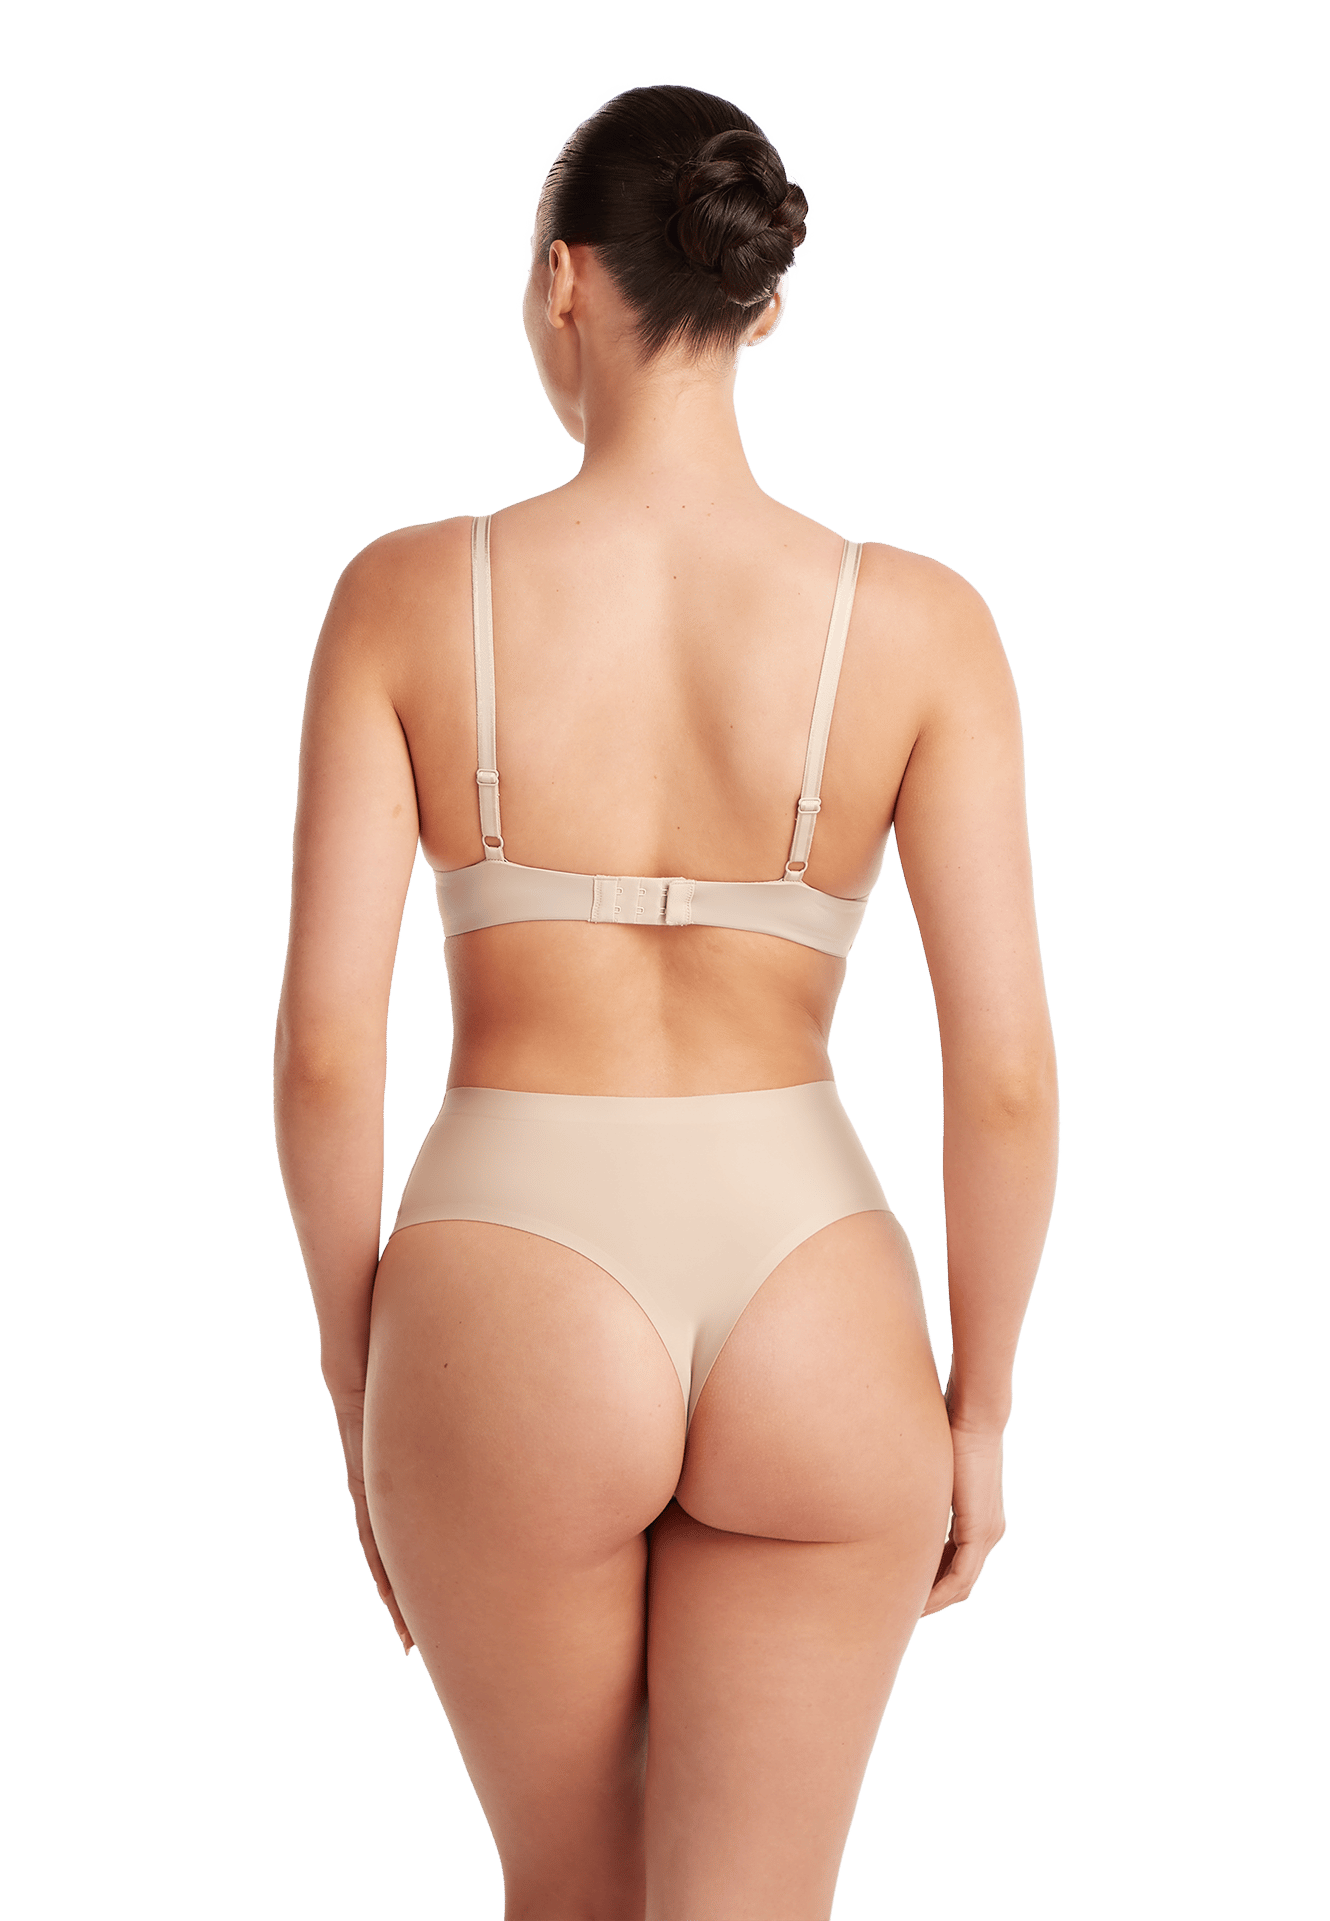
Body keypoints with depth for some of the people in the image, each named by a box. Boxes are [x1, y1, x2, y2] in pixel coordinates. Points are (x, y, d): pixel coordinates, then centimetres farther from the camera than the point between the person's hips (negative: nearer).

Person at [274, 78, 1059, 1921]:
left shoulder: (407, 594, -7)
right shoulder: (919, 620, -6)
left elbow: (323, 1040, -8)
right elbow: (1007, 1069, -9)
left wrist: (358, 1376, 6)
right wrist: (977, 1408, 6)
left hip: (514, 1342, 1)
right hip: (812, 1339, 0)